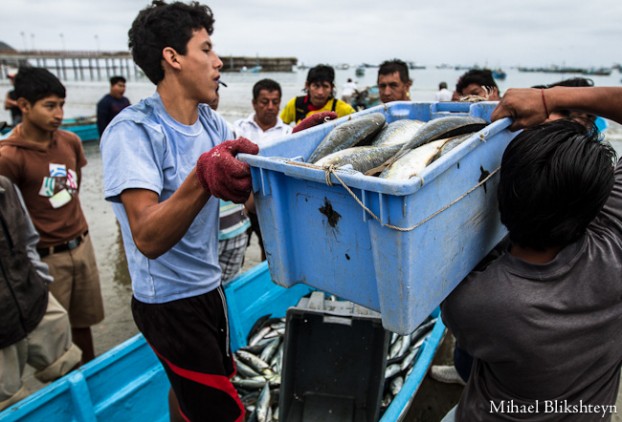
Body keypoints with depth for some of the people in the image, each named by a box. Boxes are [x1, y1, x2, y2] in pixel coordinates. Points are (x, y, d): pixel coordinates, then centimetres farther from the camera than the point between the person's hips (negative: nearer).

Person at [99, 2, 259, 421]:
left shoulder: (210, 121, 0)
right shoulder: (133, 130, -22)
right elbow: (148, 239, -32)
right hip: (169, 300, -7)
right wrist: (203, 177, -47)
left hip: (208, 287, 7)